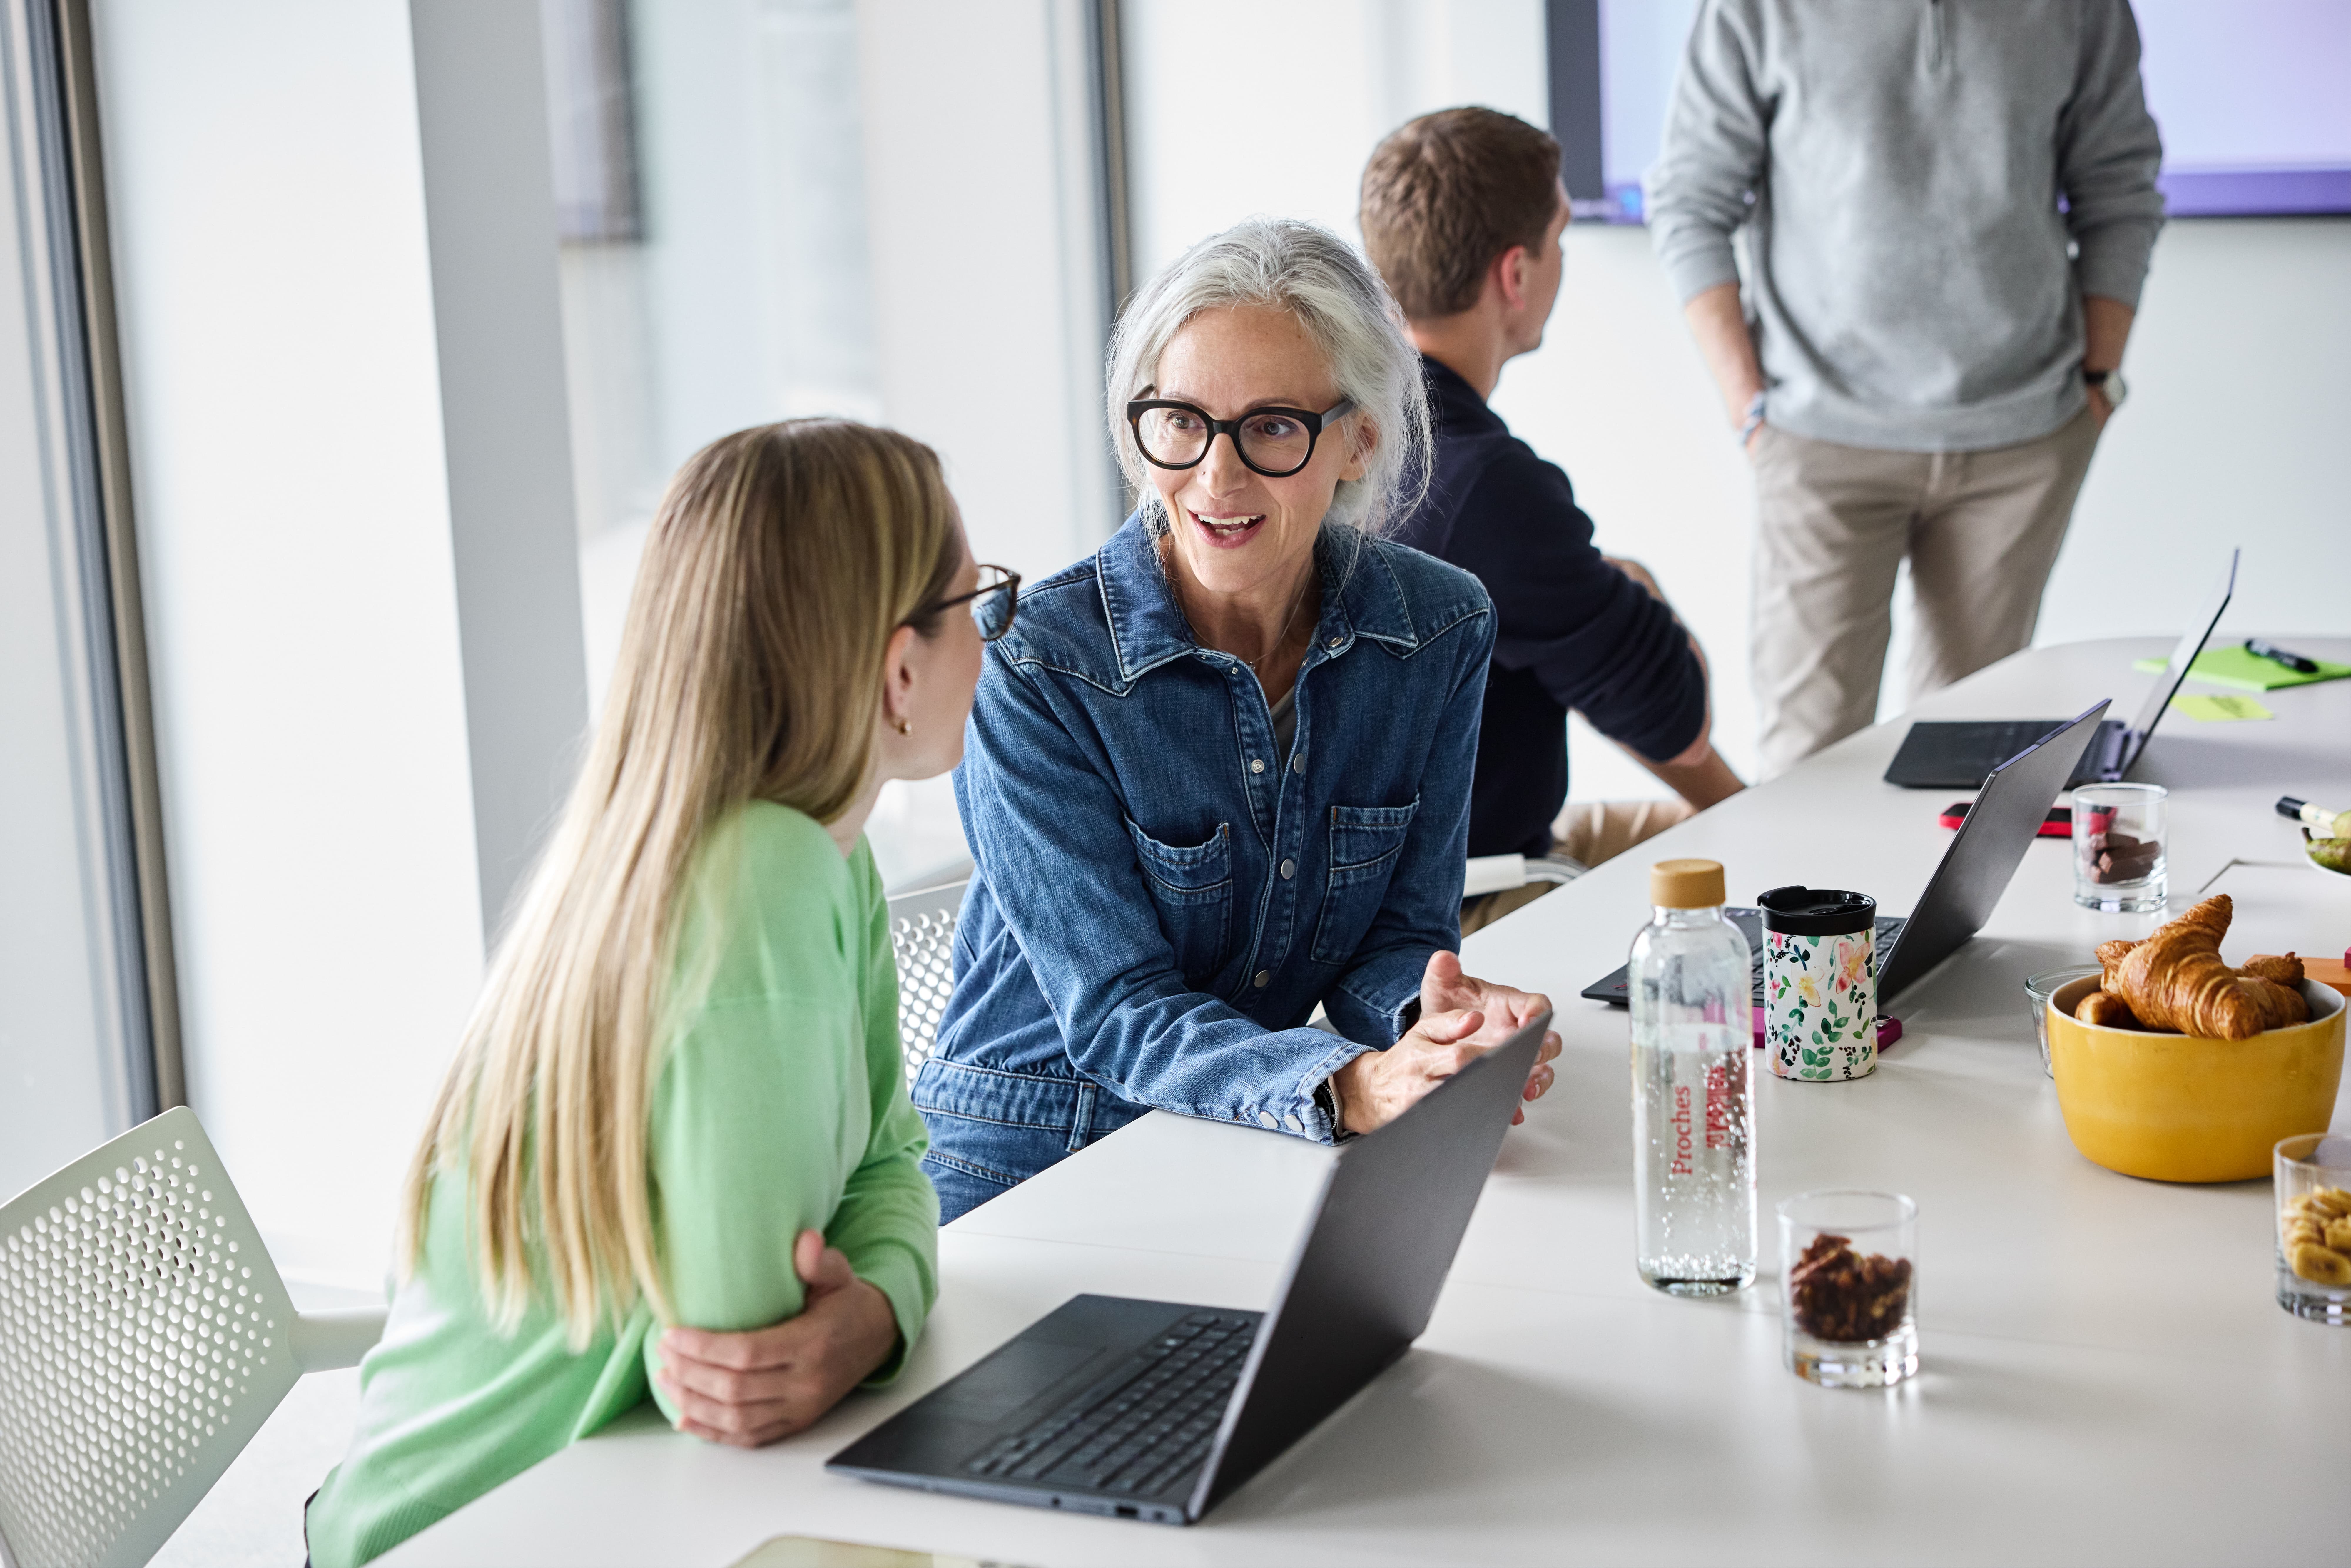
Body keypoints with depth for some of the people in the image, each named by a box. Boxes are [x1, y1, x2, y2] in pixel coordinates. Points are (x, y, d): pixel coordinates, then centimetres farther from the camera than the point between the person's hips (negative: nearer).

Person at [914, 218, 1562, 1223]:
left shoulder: (1440, 631, -1)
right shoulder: (1036, 668, -15)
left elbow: (1399, 935, 3)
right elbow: (1117, 1014, -17)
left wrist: (1444, 1023, -21)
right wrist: (1352, 1090, -34)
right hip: (1033, 1168, -4)